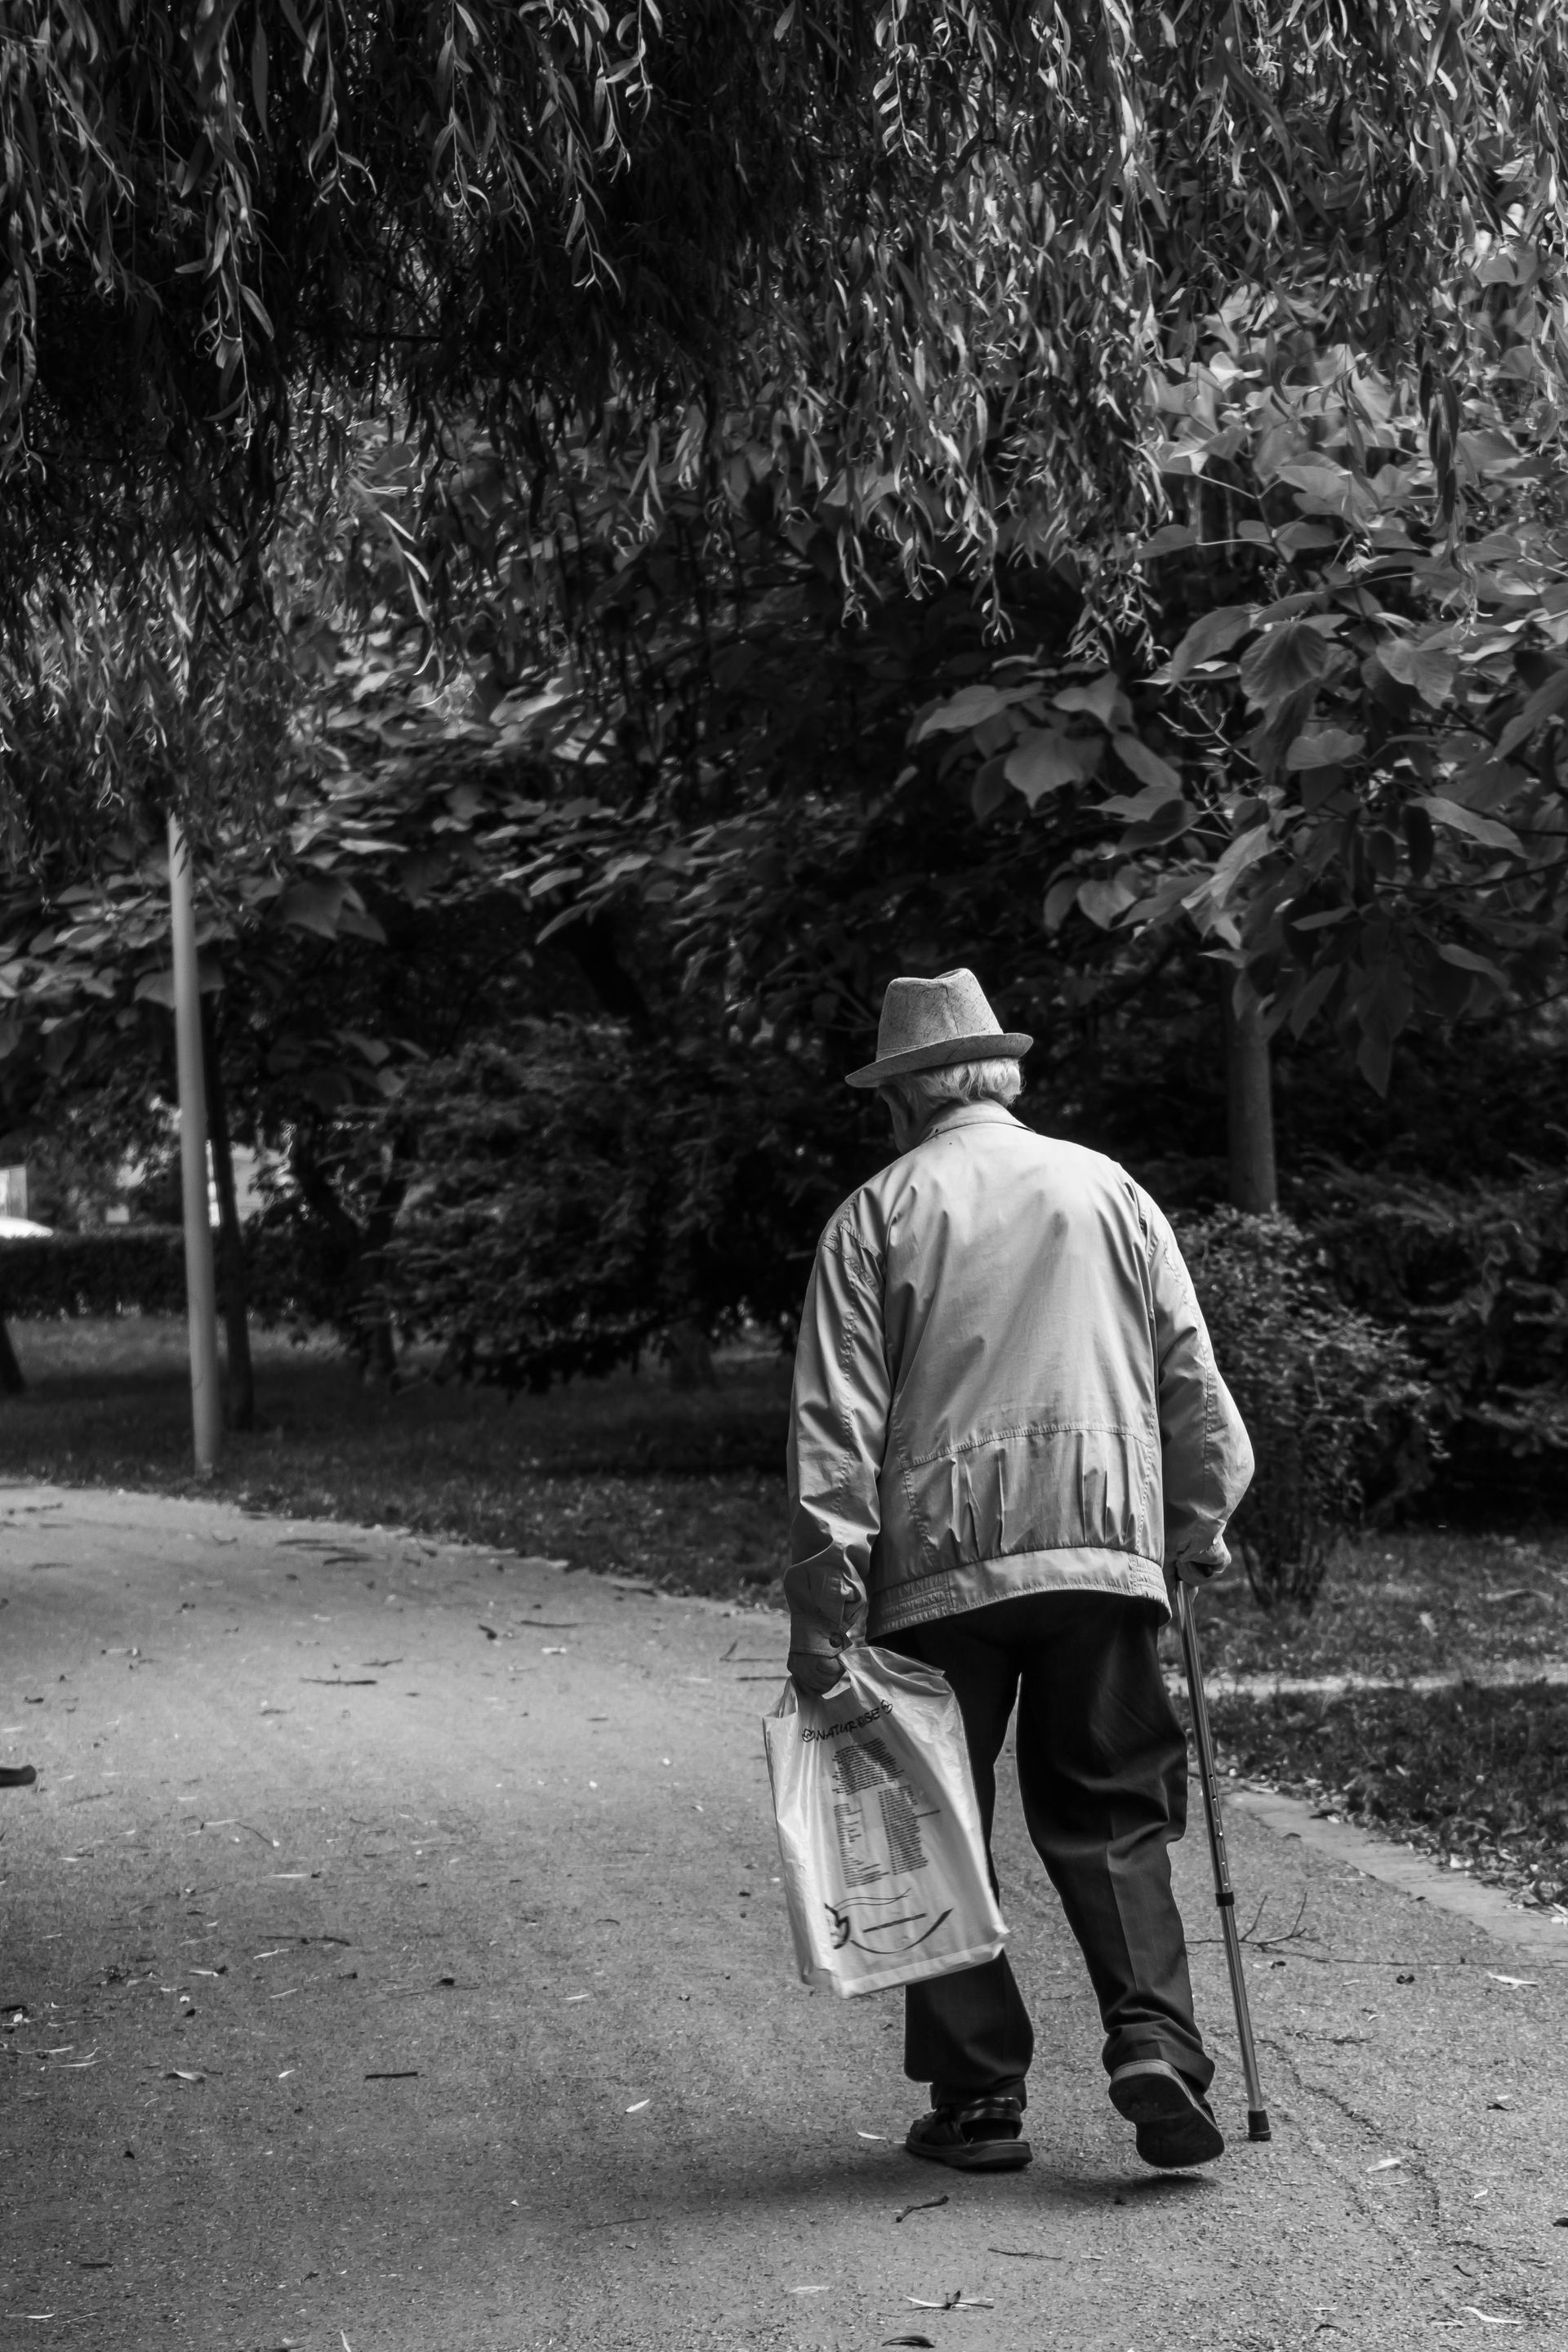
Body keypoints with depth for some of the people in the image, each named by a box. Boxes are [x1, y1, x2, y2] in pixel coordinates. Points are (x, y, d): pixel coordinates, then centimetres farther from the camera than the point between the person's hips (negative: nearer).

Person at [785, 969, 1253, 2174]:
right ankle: (1156, 2042, -11)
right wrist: (1198, 1531, 18)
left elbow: (835, 1425, -3)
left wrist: (823, 1603, -4)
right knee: (1110, 1816, 8)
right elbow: (1191, 1381, 9)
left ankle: (978, 2097, 8)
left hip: (936, 1564, -2)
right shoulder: (1110, 1191, 10)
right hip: (1102, 1543, 2)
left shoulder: (877, 1216, 3)